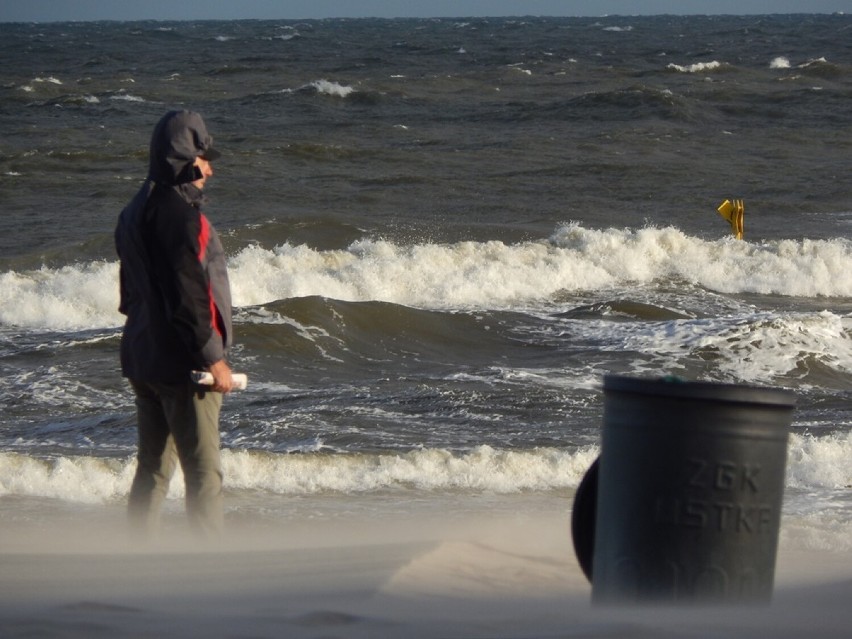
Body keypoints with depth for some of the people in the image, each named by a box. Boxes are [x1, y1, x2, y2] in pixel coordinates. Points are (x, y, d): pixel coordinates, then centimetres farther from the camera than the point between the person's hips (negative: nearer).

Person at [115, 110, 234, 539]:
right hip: (181, 361, -10)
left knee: (153, 466, 14)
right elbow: (187, 294, -22)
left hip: (141, 357, 10)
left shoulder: (135, 212, 14)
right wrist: (213, 358, -18)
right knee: (203, 471, -5)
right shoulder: (177, 212, -17)